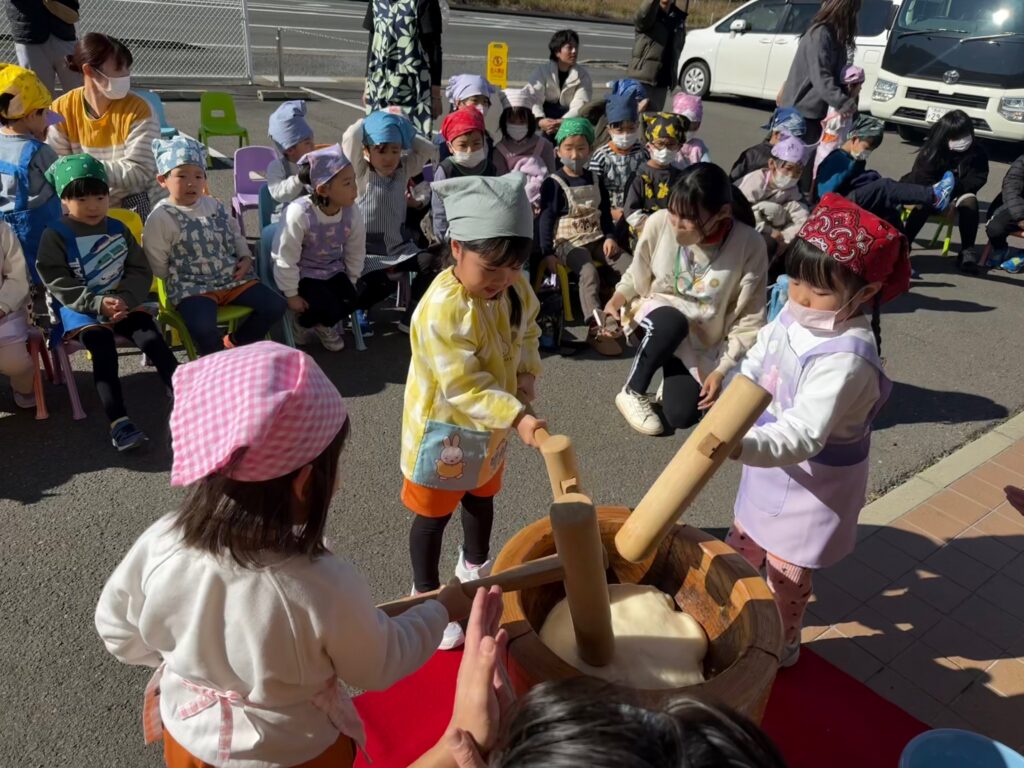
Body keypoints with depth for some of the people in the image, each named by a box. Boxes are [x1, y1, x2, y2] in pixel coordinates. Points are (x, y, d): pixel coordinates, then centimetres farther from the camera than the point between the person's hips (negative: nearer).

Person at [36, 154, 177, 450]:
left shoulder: (119, 230, 11)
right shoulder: (55, 236, -1)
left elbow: (141, 271, 7)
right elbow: (58, 284, -8)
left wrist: (125, 299, -13)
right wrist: (97, 303, -23)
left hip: (123, 303, 4)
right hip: (79, 308, -3)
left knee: (153, 340, -21)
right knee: (103, 348, -29)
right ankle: (118, 421, -35)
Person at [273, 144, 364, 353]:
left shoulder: (352, 212, -14)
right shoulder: (299, 213, -30)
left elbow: (356, 253, 1)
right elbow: (286, 259, -21)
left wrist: (350, 284, 5)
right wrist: (291, 295, -16)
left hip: (333, 270, 5)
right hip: (302, 273, -5)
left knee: (351, 301, -16)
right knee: (328, 307, -22)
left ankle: (323, 325, 17)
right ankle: (302, 321, 14)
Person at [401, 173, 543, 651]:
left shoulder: (515, 288, -10)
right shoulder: (442, 309, -34)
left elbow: (528, 329, 10)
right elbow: (463, 386, -33)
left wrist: (527, 375, -7)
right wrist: (516, 417, -40)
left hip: (492, 424, 7)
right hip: (443, 430, -7)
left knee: (482, 498, 28)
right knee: (434, 515, 12)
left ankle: (475, 566, 56)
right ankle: (427, 595, 35)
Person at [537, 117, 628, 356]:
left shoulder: (596, 181, 13)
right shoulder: (553, 183, -4)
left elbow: (605, 214, 17)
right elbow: (546, 219, -8)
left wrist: (610, 237, -1)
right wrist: (547, 253, -16)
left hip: (597, 239, 6)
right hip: (568, 242, -6)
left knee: (630, 266, -14)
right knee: (589, 272, -33)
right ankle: (597, 329, -37)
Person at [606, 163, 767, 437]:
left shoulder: (749, 245, -24)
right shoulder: (659, 223, -21)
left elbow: (749, 321, -15)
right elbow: (636, 276, 0)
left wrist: (722, 370, -17)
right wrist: (616, 300, -17)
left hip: (703, 340, 0)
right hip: (657, 314, 0)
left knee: (681, 416, -11)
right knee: (672, 323, -37)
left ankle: (675, 373, 24)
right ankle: (632, 392, -11)